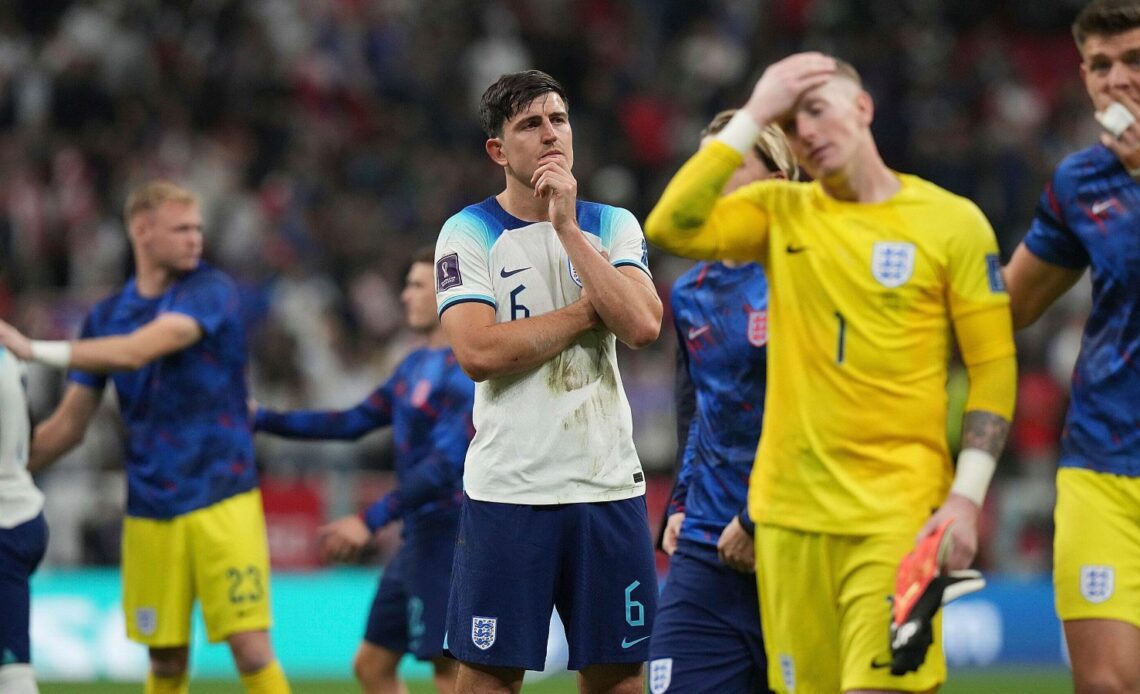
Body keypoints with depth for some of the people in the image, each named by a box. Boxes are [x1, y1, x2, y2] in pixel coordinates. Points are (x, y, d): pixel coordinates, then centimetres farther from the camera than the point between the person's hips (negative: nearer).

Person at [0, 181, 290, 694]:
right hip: (150, 511, 4)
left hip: (221, 498, -4)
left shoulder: (210, 292, -6)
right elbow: (68, 425, 13)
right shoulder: (107, 317, 8)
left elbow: (138, 350, -22)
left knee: (252, 651, -10)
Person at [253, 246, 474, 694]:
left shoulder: (462, 370, -15)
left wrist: (370, 520, -27)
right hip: (421, 537, 10)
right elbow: (356, 422, 19)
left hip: (447, 534, -10)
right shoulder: (417, 364, 14)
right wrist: (262, 419, 17)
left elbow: (446, 465, -23)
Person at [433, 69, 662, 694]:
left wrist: (567, 228, -10)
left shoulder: (612, 225, 9)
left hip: (608, 484, 3)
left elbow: (642, 326, -9)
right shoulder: (469, 233, -1)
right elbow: (478, 352, -16)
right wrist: (588, 311, -8)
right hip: (507, 491, -3)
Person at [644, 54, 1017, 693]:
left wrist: (967, 497, -9)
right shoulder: (779, 211, 9)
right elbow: (671, 228, -8)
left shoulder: (951, 221, 1)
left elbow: (994, 365, 1)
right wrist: (754, 117, -5)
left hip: (898, 515, -3)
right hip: (791, 512, 3)